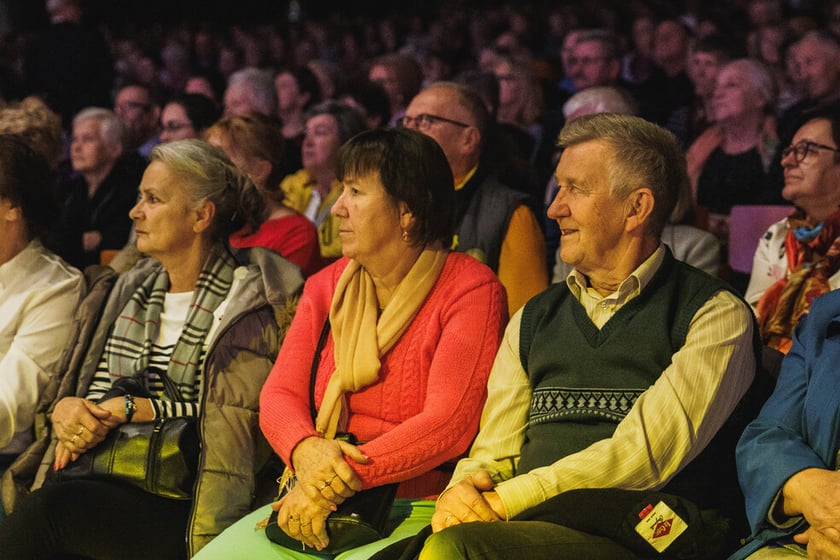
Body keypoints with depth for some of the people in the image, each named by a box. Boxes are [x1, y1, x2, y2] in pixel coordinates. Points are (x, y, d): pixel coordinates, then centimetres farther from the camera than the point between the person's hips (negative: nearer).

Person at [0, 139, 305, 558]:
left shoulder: (247, 300, -1)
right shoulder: (133, 289, 21)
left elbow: (234, 409, -10)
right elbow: (91, 390, 19)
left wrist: (130, 409, -10)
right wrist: (65, 409, -5)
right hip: (100, 485, 6)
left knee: (53, 508, -32)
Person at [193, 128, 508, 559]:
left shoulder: (470, 289, -4)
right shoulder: (326, 287, 15)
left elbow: (450, 422, -14)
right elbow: (279, 393, 7)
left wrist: (345, 477, -20)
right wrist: (305, 450, -17)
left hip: (419, 507, -6)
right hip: (320, 505, 6)